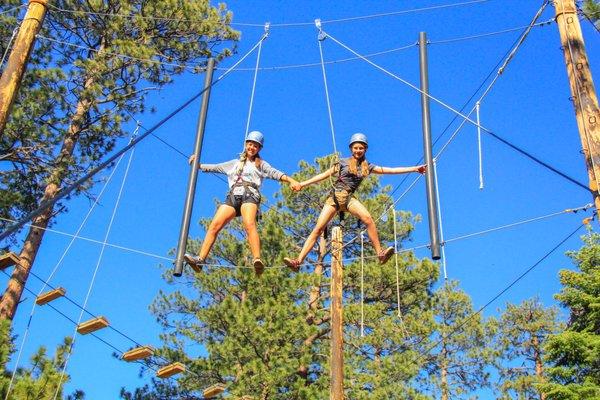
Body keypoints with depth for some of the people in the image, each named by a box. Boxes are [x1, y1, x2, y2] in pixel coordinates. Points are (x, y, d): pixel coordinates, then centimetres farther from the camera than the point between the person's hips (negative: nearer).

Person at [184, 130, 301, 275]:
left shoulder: (261, 164, 23)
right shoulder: (235, 163, 34)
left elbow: (275, 173, 7)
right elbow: (216, 167, 36)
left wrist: (291, 181, -9)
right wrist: (199, 165, 31)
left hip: (250, 194, -4)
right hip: (233, 196, 4)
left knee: (249, 224, -32)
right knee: (214, 226, -16)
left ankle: (257, 260, -48)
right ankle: (200, 259, -23)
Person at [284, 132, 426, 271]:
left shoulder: (367, 166, 11)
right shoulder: (343, 163, 5)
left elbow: (391, 170, 10)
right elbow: (324, 175, 6)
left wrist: (414, 169, 7)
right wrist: (302, 184, 2)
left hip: (349, 198, 2)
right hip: (335, 197, -2)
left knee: (368, 219, -27)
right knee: (318, 229, -12)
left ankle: (380, 253, -23)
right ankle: (298, 261, -16)